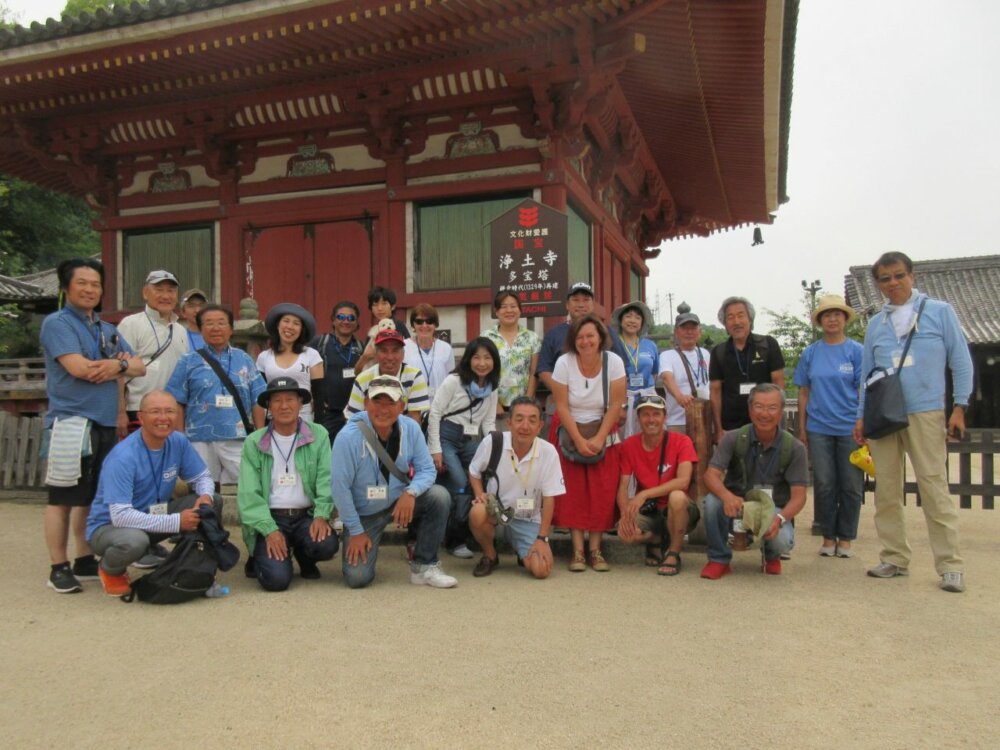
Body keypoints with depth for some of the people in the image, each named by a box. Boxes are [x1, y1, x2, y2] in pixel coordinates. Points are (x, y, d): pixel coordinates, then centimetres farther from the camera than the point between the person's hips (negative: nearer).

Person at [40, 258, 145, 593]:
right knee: (63, 498, -1)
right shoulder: (57, 323, -4)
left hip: (107, 423, 7)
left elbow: (139, 367, 14)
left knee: (93, 497, 13)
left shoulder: (108, 330, 18)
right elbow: (78, 368, -17)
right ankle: (59, 568, 7)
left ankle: (85, 562, 22)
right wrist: (117, 364, -3)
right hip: (71, 422, -7)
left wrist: (118, 366, -7)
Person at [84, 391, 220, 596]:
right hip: (109, 525, -5)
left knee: (213, 502, -12)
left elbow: (202, 477, 3)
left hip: (154, 514, 5)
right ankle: (110, 571, -2)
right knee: (134, 541, -39)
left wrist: (205, 495, -22)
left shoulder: (178, 442, -9)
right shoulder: (123, 457, -27)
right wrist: (176, 522, -34)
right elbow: (120, 515, -32)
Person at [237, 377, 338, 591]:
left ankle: (304, 558, 11)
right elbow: (248, 494, -5)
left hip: (306, 515, 1)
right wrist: (270, 531, -16)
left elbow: (326, 479, -6)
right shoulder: (254, 443, 0)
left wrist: (321, 515, -22)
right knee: (277, 578, -19)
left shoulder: (318, 435, 1)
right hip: (269, 519, -1)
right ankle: (260, 560, 20)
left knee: (326, 544, -29)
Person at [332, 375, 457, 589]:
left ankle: (424, 566, -7)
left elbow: (427, 469, -7)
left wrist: (411, 492, -29)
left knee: (440, 496, -23)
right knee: (357, 578, -13)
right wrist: (356, 531, -13)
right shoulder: (349, 437, -24)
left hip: (400, 501, 3)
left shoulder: (411, 429, -13)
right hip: (364, 513, -3)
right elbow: (340, 487, -18)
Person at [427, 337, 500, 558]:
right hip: (447, 437, -5)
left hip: (471, 441, 5)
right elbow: (435, 413, -6)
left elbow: (488, 423, 14)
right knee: (460, 486, -19)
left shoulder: (492, 389, 12)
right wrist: (435, 449, -11)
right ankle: (456, 540, -3)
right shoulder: (454, 381, -4)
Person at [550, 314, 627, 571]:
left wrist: (599, 439, -16)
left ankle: (596, 550, 4)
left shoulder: (614, 362, -11)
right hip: (569, 432, 0)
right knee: (573, 491, -5)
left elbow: (615, 405, -10)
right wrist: (579, 440, -17)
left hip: (603, 433, 1)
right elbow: (562, 407, -12)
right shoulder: (564, 363, -13)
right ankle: (577, 551, -1)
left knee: (602, 492, -4)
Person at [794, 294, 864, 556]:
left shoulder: (856, 351, 1)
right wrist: (802, 428, 6)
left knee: (852, 486, 5)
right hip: (819, 428, 1)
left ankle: (845, 539, 18)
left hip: (850, 428, -1)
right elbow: (804, 392, 9)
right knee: (824, 485, 5)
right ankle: (828, 537, 17)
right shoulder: (810, 353, 7)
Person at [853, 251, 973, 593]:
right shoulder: (875, 324, 14)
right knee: (886, 491, 6)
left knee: (934, 487, -6)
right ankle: (895, 559, 15)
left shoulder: (939, 311, 5)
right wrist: (861, 416, 11)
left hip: (925, 413, -4)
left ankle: (950, 565, 3)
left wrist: (959, 407, -2)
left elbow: (961, 361, 5)